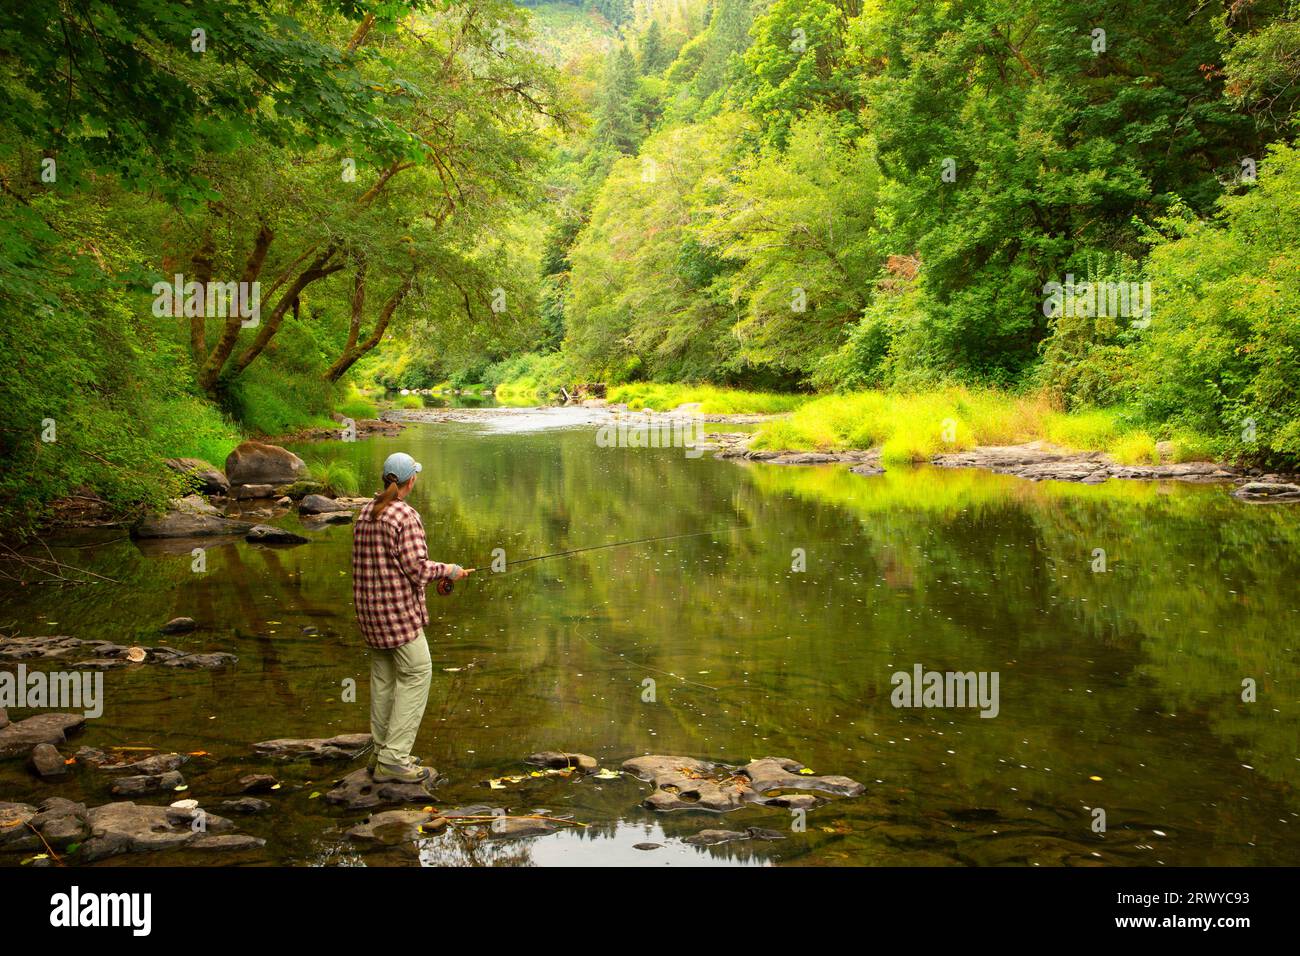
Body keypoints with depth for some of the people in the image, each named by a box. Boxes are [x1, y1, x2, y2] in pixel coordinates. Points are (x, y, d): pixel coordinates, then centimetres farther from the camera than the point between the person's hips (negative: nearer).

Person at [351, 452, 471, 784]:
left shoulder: (365, 513, 9)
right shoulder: (406, 516, -16)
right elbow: (416, 567, -21)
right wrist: (447, 570, -3)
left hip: (369, 606, 9)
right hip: (398, 608, -9)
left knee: (383, 676, 15)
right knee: (416, 674, -3)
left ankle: (382, 753, 21)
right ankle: (394, 759, -6)